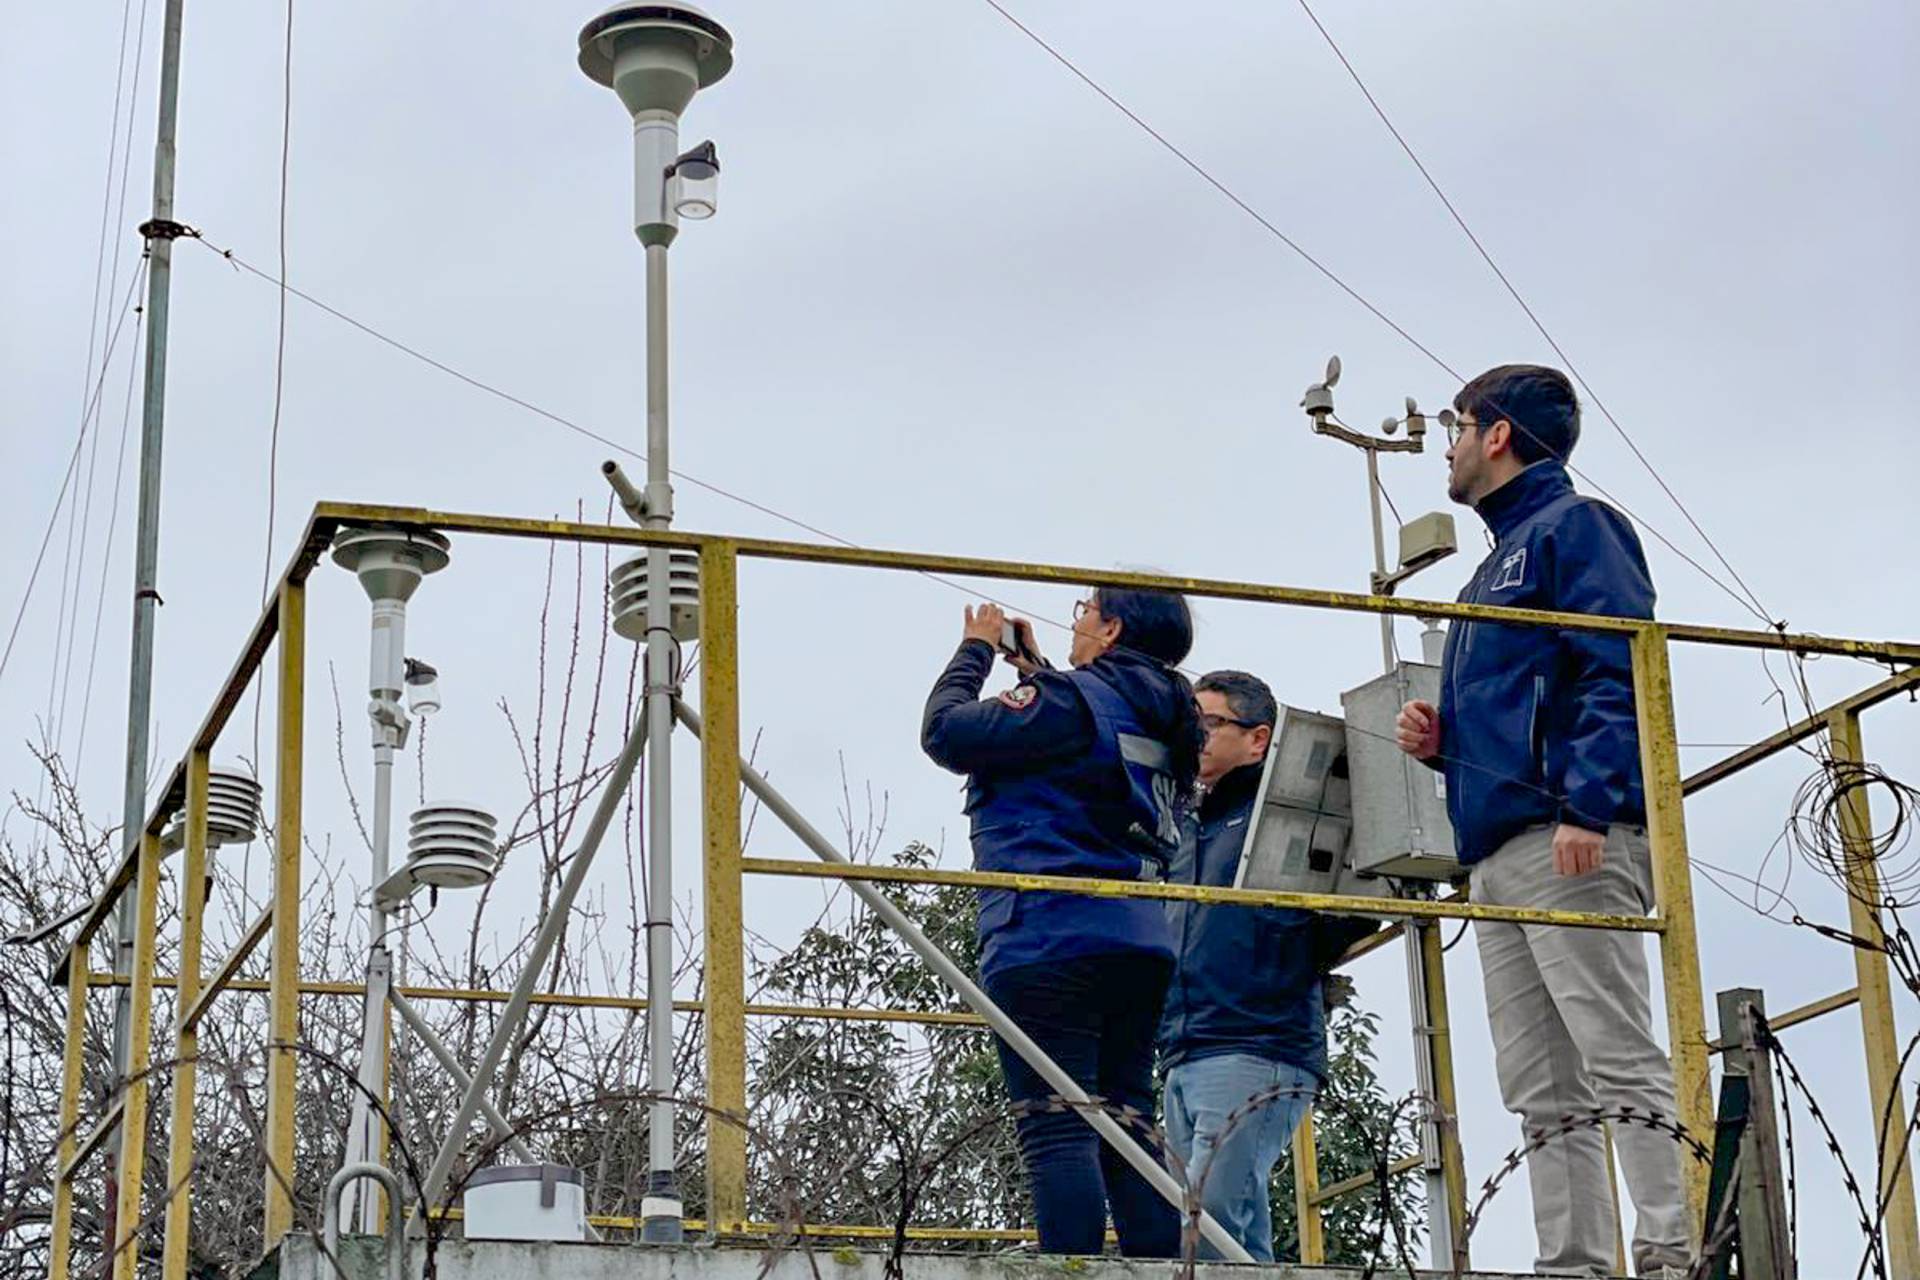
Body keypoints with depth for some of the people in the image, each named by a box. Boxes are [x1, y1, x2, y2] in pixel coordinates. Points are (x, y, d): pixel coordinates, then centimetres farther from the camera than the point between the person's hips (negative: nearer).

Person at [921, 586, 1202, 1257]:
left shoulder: (1072, 699, -8)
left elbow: (947, 732, -7)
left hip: (1052, 938, -8)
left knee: (1057, 1129, -12)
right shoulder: (1159, 719, 18)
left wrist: (975, 649, 9)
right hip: (1140, 943, 9)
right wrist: (1034, 669, 36)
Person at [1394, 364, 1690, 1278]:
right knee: (1541, 1091, 3)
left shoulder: (1573, 525, 1)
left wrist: (1587, 806, -23)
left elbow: (1621, 670, -13)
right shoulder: (1498, 565, 28)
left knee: (1619, 1060, -15)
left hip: (1571, 842, -10)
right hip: (1498, 851, 10)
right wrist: (1442, 742, 12)